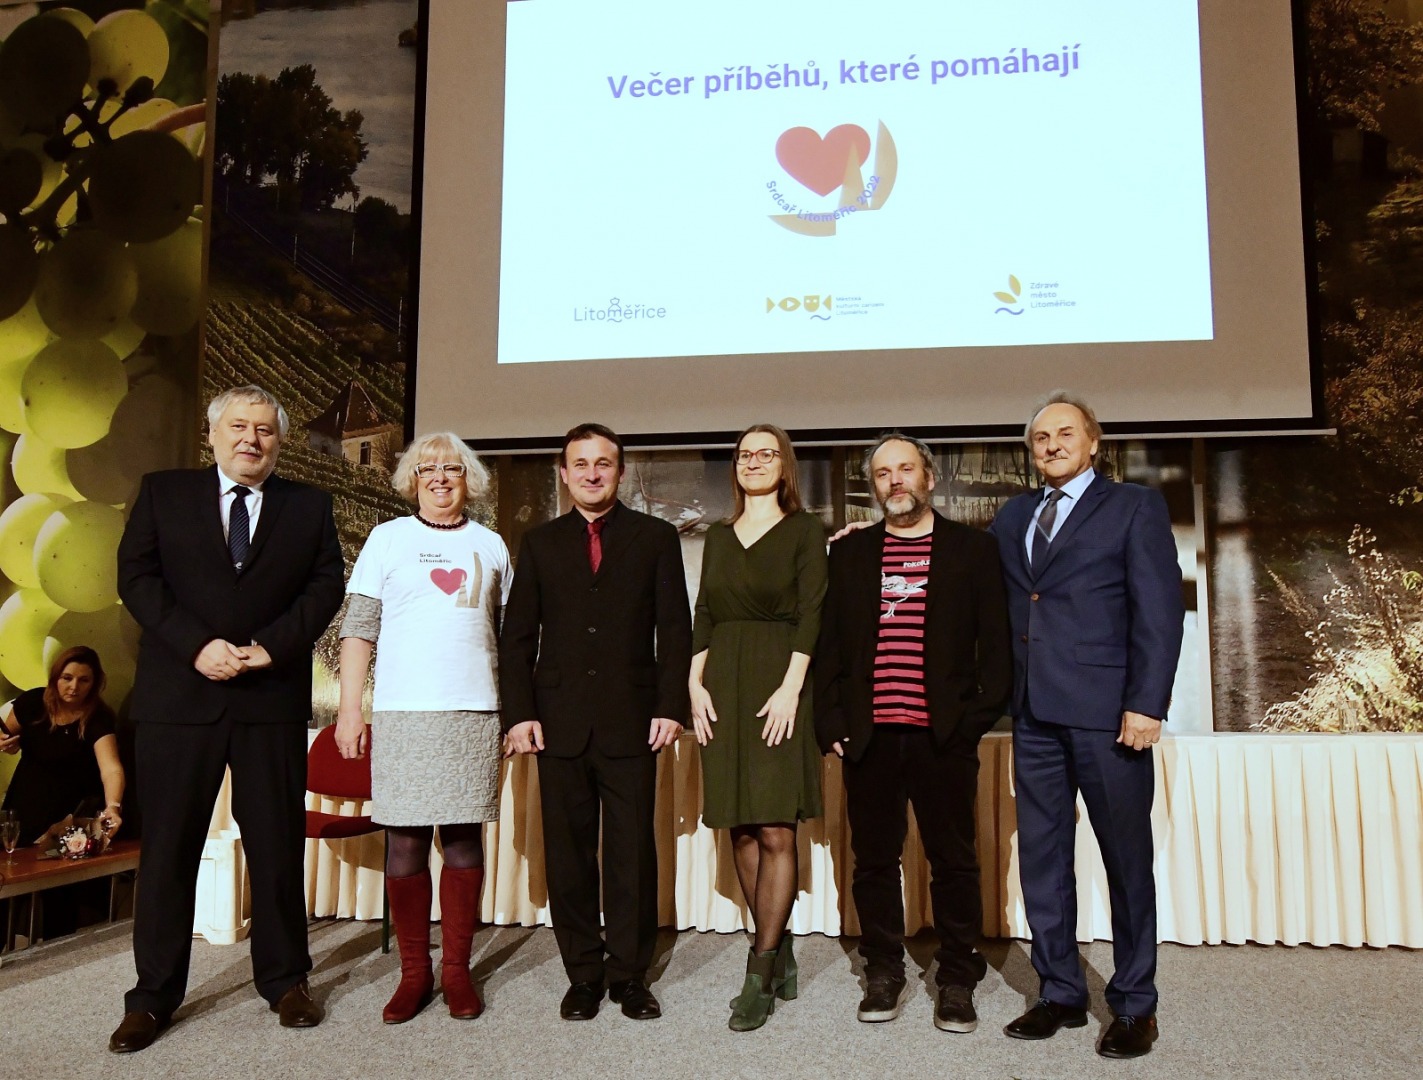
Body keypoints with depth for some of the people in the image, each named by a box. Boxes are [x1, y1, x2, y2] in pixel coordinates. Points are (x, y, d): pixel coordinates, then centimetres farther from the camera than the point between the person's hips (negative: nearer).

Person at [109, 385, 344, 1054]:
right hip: (179, 695, 0)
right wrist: (198, 645, -12)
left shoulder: (309, 506, 10)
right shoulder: (162, 493, 9)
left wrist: (272, 645, -12)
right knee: (167, 847, 6)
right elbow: (136, 577, 0)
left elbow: (325, 584, 2)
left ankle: (284, 981, 20)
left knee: (278, 845, 6)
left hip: (274, 698, 0)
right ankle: (154, 996, 18)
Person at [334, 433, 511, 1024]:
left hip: (474, 711, 1)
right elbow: (358, 628, 5)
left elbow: (509, 633, 14)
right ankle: (414, 972, 14)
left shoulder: (490, 545, 13)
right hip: (402, 712, -1)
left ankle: (457, 969, 14)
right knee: (404, 842, 1)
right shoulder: (387, 538, 8)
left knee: (463, 838, 4)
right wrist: (349, 709, -3)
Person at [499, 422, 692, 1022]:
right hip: (559, 720, 2)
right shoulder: (540, 542, 12)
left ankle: (630, 975, 16)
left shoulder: (655, 537, 7)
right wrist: (519, 713, -1)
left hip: (632, 719, -1)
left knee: (633, 852, 3)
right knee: (568, 853, 6)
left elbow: (674, 629, 3)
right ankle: (583, 975, 19)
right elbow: (517, 636, 9)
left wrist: (671, 707, -6)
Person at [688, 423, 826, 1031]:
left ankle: (760, 977, 1)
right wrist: (695, 685, 0)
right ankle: (780, 957, 20)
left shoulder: (805, 530, 3)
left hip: (779, 686, -5)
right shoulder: (719, 536, 17)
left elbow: (811, 614, -6)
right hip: (725, 688, 5)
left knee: (775, 830, -6)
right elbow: (703, 615, 13)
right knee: (742, 828, 6)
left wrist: (789, 689, -16)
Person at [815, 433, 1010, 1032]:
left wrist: (977, 718, -6)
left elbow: (995, 644, 4)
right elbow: (828, 644, 10)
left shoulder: (973, 548, 6)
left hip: (944, 735, -2)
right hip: (869, 734, 2)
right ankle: (883, 975, 23)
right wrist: (831, 723, 2)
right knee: (874, 860, 9)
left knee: (953, 861, 6)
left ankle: (957, 981, 19)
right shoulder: (849, 552, 12)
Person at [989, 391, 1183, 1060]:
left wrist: (1146, 704, -13)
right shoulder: (1012, 518, 17)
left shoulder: (1134, 508, 2)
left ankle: (1134, 1005, 19)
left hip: (1107, 710, -4)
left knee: (1126, 858, 5)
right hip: (1034, 712, 5)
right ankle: (1060, 993, 22)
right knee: (1041, 856, 9)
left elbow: (1160, 610, -6)